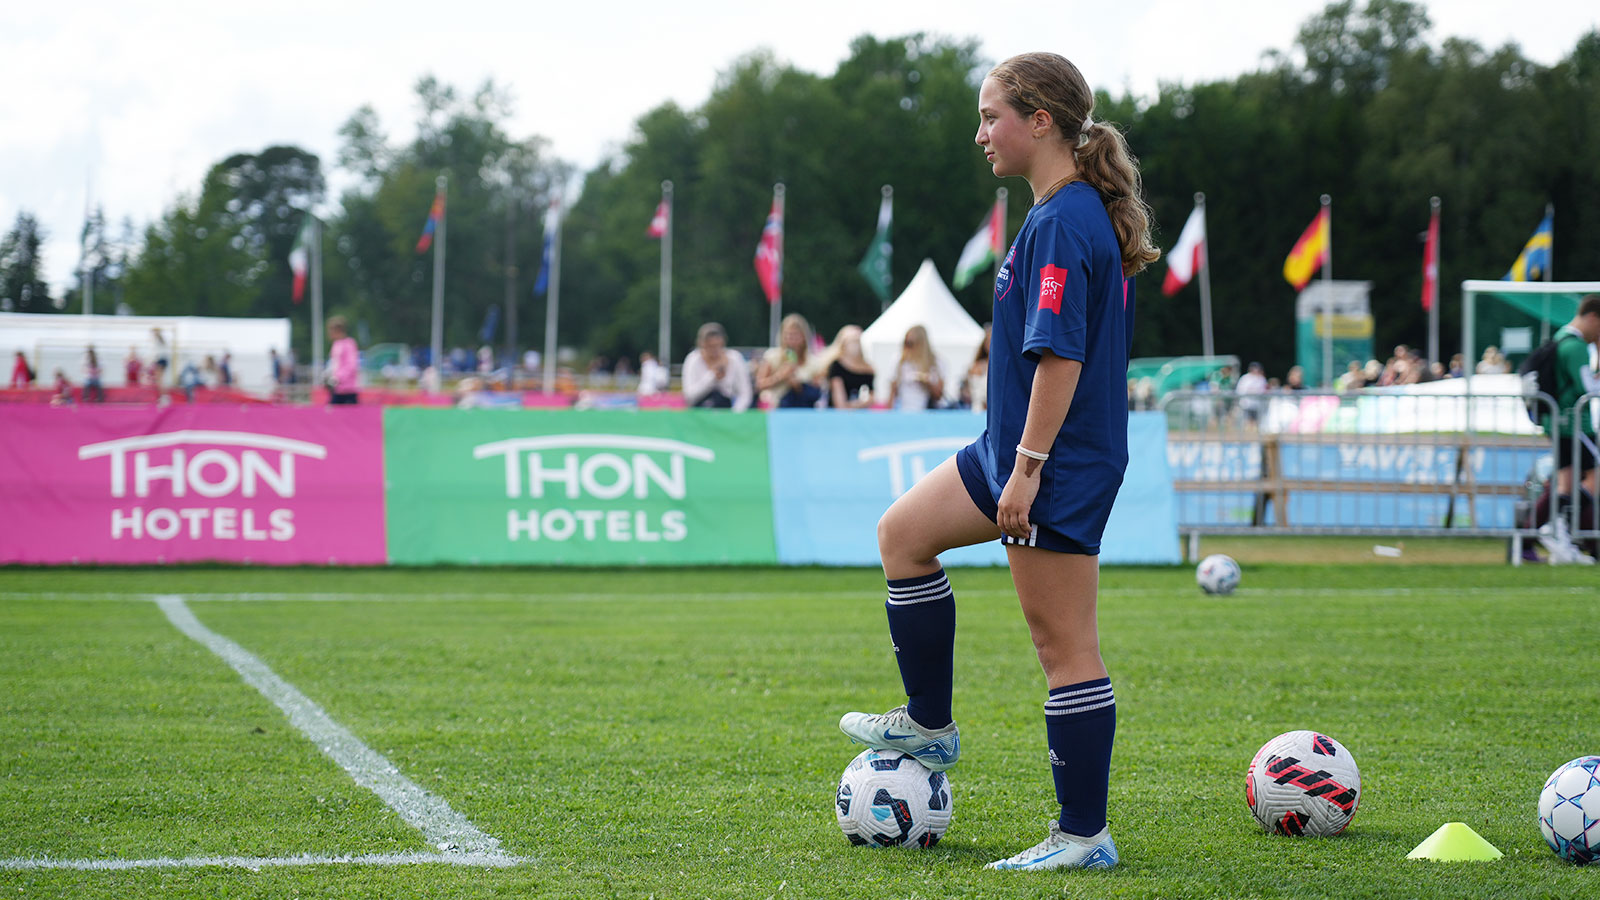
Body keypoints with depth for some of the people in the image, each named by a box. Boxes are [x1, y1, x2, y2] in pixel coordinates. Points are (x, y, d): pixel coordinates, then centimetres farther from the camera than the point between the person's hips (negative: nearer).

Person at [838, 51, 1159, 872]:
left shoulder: (1062, 224, -19)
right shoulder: (1079, 213, 12)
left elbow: (1061, 355, -25)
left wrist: (1027, 467, -24)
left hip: (1059, 465, -11)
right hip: (1015, 448, 11)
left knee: (1063, 643, -5)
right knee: (903, 532, 20)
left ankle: (1085, 836, 1)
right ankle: (929, 726, 29)